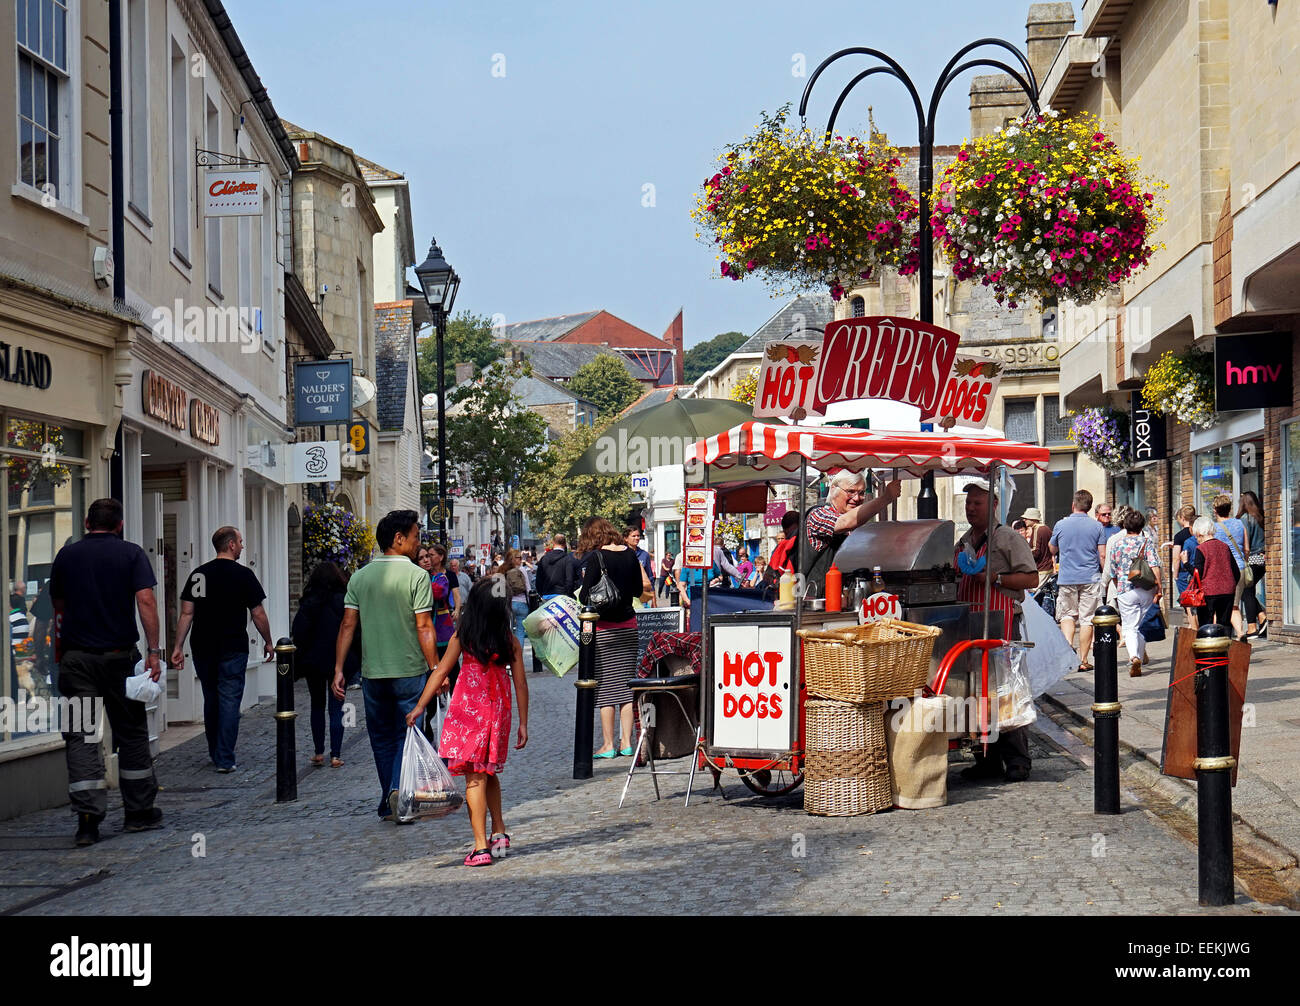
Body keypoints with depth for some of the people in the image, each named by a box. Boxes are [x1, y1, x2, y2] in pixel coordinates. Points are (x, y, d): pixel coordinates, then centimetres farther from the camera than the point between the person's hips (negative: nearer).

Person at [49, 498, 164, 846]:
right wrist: (154, 651, -13)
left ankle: (88, 816, -11)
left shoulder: (67, 554, 7)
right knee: (131, 732, 12)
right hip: (119, 654, -1)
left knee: (81, 736, 0)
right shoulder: (131, 554, -1)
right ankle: (139, 811, 19)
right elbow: (145, 600, -12)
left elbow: (58, 604, 18)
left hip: (76, 657, 1)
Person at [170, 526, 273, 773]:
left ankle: (216, 754, 25)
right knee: (229, 702, -3)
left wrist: (178, 647, 5)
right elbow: (258, 614, -3)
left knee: (211, 701, 16)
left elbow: (186, 613, 3)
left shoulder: (198, 574, 7)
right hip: (232, 648, -5)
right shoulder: (242, 574, -6)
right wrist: (268, 642, 9)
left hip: (202, 648, 5)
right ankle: (225, 760, -6)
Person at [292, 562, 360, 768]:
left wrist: (298, 663, 1)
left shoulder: (309, 603, -6)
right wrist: (357, 661, 6)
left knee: (317, 706, 14)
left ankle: (319, 753, 12)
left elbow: (299, 635, -6)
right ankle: (335, 755, 0)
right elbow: (356, 633, -2)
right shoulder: (345, 601, -4)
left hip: (314, 662, 0)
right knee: (337, 708, 4)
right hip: (340, 663, 0)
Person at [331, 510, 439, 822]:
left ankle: (388, 802, 20)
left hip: (372, 672, 4)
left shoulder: (360, 576, 5)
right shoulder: (416, 575, -9)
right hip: (409, 670, -4)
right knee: (409, 732, 6)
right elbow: (424, 627, -12)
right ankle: (399, 788, -14)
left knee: (382, 737, 15)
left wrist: (339, 670, 4)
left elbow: (348, 625, 2)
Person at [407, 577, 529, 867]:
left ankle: (481, 846, -11)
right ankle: (499, 834, 27)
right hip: (498, 712, 3)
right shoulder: (510, 641, 2)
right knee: (489, 773, 22)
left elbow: (440, 672, 0)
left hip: (468, 711, -3)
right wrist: (523, 724, 8)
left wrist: (420, 707, 6)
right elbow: (521, 684, 3)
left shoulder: (462, 636, -3)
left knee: (475, 777, -5)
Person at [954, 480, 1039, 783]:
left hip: (1001, 622, -7)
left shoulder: (1008, 538, -2)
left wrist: (995, 578, -16)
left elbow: (1031, 579, -8)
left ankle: (1017, 761, -5)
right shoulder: (964, 542, 20)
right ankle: (987, 760, 12)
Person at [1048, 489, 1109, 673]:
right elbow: (1102, 555, -4)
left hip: (1066, 578, 0)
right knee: (1087, 619, 4)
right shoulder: (1097, 526, -3)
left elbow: (1052, 549, 13)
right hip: (1090, 578, 0)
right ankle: (1083, 661, 4)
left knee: (1068, 615, 14)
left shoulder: (1061, 525, -1)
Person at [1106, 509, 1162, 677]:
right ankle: (1140, 657, 19)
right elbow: (1155, 567, -12)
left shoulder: (1116, 544, 4)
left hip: (1125, 592, 0)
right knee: (1144, 626, 15)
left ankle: (1134, 656, -24)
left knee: (1130, 627, -1)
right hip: (1146, 590, 0)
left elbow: (1112, 572, 10)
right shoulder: (1146, 542, 0)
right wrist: (1158, 588, -10)